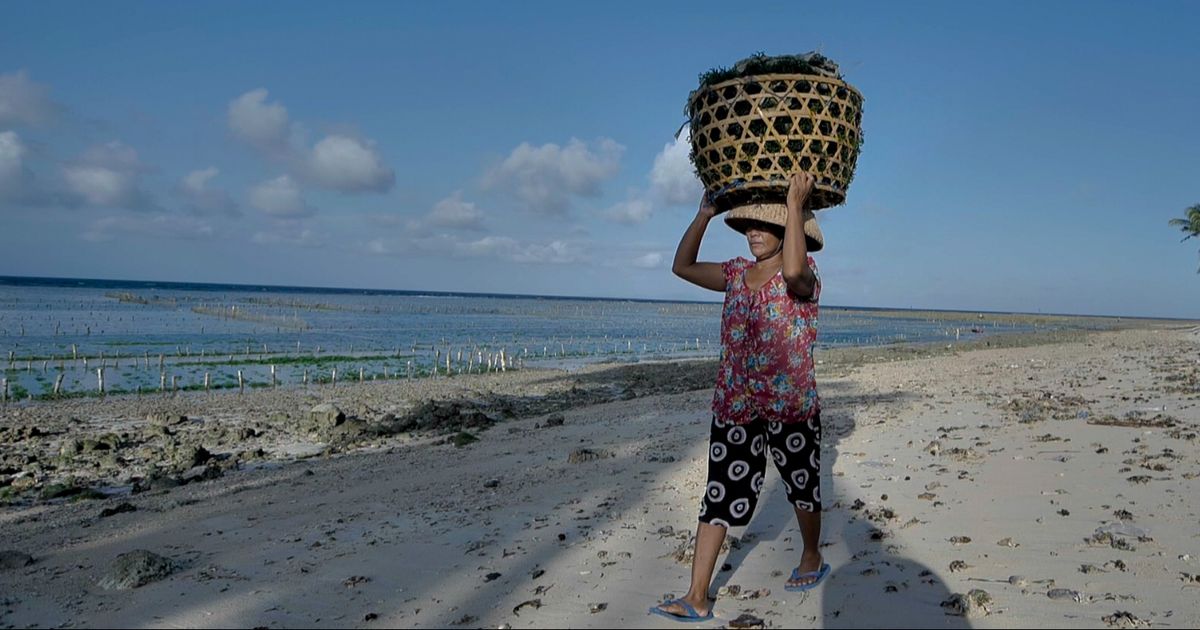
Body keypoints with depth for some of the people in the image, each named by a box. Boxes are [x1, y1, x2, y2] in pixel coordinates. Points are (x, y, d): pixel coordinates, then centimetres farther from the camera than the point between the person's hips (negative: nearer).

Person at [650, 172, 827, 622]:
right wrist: (704, 214, 3)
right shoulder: (737, 273, 7)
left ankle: (812, 560, 43)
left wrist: (796, 204, -30)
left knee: (802, 486, 16)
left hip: (792, 406, -4)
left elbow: (793, 270, -36)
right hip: (734, 406, 5)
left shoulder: (802, 276, -10)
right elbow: (683, 267, 10)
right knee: (720, 494, 0)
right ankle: (697, 599, 2)